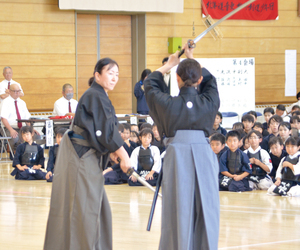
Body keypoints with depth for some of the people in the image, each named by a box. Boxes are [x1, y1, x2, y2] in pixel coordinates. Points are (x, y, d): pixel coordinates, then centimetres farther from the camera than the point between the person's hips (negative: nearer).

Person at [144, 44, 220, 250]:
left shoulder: (168, 103, -6)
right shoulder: (209, 102, -3)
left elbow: (150, 84, 14)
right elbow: (210, 81, 19)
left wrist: (169, 65, 26)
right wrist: (192, 60, 27)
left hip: (177, 154, -1)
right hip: (203, 155, 1)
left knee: (178, 210, 2)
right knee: (205, 208, 7)